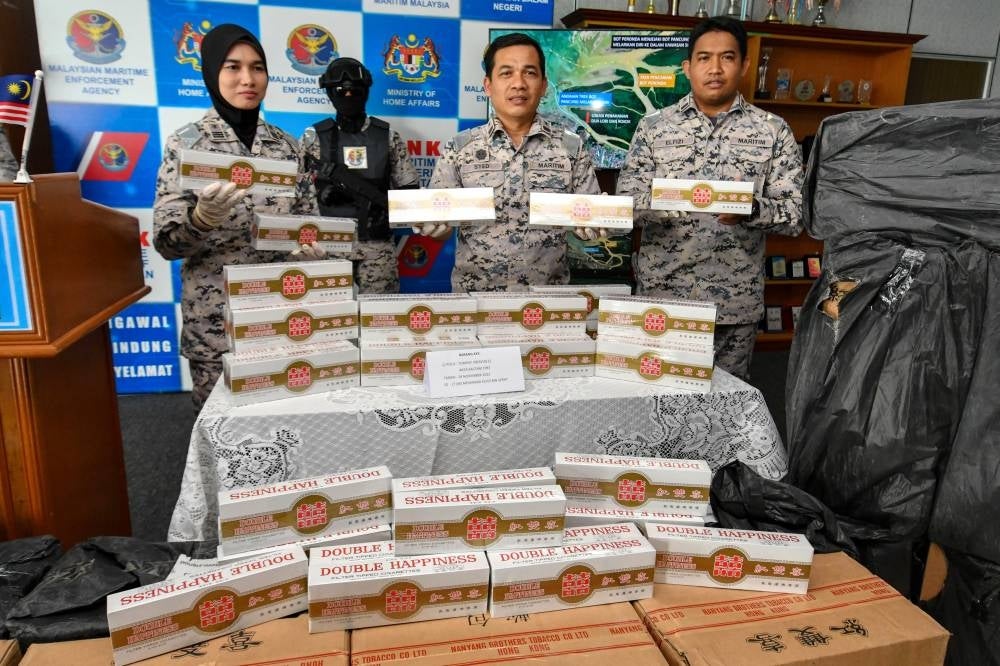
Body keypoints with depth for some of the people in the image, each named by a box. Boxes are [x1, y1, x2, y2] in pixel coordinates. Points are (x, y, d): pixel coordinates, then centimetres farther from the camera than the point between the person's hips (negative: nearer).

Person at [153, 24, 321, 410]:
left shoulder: (286, 145, 5)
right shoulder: (185, 144, -5)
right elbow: (166, 243, -10)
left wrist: (310, 245, -9)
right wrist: (202, 216, -30)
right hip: (215, 315, -3)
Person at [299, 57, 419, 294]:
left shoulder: (388, 136, 8)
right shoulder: (314, 137, 6)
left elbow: (409, 188, 9)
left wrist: (390, 207, -8)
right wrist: (322, 191, -9)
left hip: (377, 246, 1)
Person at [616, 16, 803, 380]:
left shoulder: (772, 130, 3)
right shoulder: (654, 126, 4)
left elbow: (795, 214, -1)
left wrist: (752, 208, -21)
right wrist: (660, 201, -22)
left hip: (736, 303, 0)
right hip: (661, 295, 0)